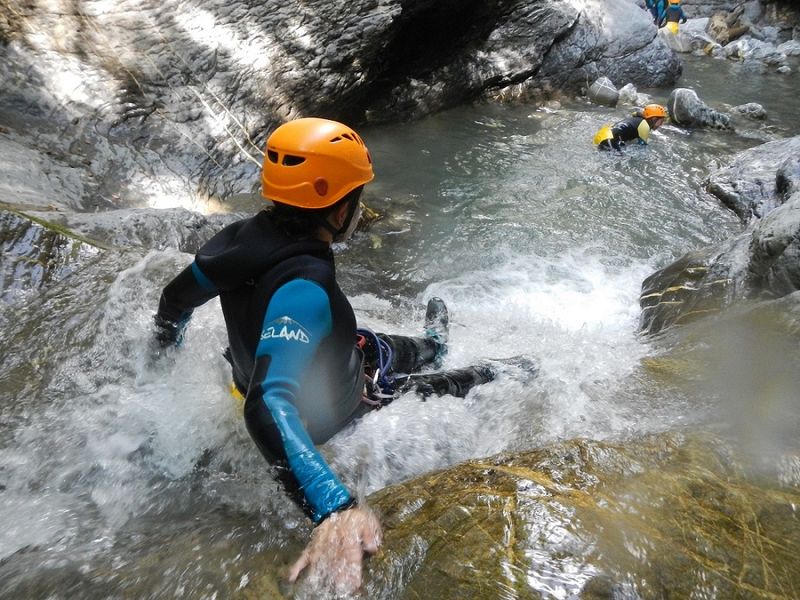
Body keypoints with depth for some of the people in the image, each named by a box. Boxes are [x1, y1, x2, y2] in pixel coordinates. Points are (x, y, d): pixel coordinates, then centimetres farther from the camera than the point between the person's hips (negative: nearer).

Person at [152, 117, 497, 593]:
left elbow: (176, 299, -3)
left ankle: (430, 347, 60)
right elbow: (269, 405, -51)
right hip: (322, 413, -6)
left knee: (371, 343, 29)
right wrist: (333, 507, -60)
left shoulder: (242, 237, -19)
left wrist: (168, 349, 19)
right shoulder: (305, 289, -42)